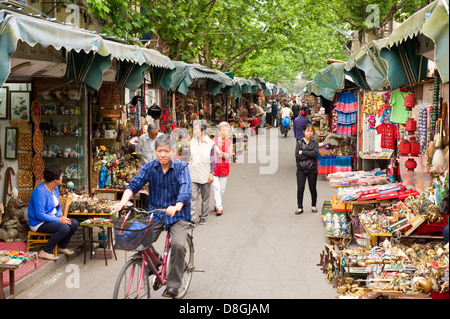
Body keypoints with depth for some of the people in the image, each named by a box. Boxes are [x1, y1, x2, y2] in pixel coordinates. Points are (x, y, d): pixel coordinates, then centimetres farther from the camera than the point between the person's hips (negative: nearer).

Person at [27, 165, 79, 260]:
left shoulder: (55, 189, 6)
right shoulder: (40, 191, -24)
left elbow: (58, 207, 18)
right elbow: (40, 214, -26)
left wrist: (61, 216, -4)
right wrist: (58, 220, -25)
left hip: (51, 218, 9)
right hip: (38, 223, -9)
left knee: (74, 223, -4)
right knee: (64, 228, -29)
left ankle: (62, 247, 14)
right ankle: (45, 252, -18)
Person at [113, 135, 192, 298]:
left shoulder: (181, 167, -10)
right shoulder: (150, 167, 0)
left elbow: (185, 189, -24)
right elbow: (135, 183, -10)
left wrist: (177, 207, -43)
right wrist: (123, 202, -29)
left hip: (178, 215, -3)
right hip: (155, 213, 3)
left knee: (178, 245, -24)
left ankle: (173, 285, -9)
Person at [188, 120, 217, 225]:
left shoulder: (210, 143, -5)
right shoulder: (192, 142, 5)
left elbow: (213, 160, -2)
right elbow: (189, 158, 13)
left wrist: (212, 173, -6)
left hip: (205, 175, -2)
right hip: (193, 175, 2)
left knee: (205, 197, 8)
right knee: (193, 197, -6)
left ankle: (203, 217, 20)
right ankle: (191, 218, -6)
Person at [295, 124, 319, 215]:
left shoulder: (315, 142, 3)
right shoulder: (299, 142, 3)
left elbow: (315, 153, -14)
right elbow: (297, 156, -9)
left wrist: (303, 152, -13)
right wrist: (309, 154, -12)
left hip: (312, 169, 0)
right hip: (301, 169, 0)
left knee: (312, 188, 9)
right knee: (300, 188, -3)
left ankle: (313, 205, 25)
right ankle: (300, 207, 7)